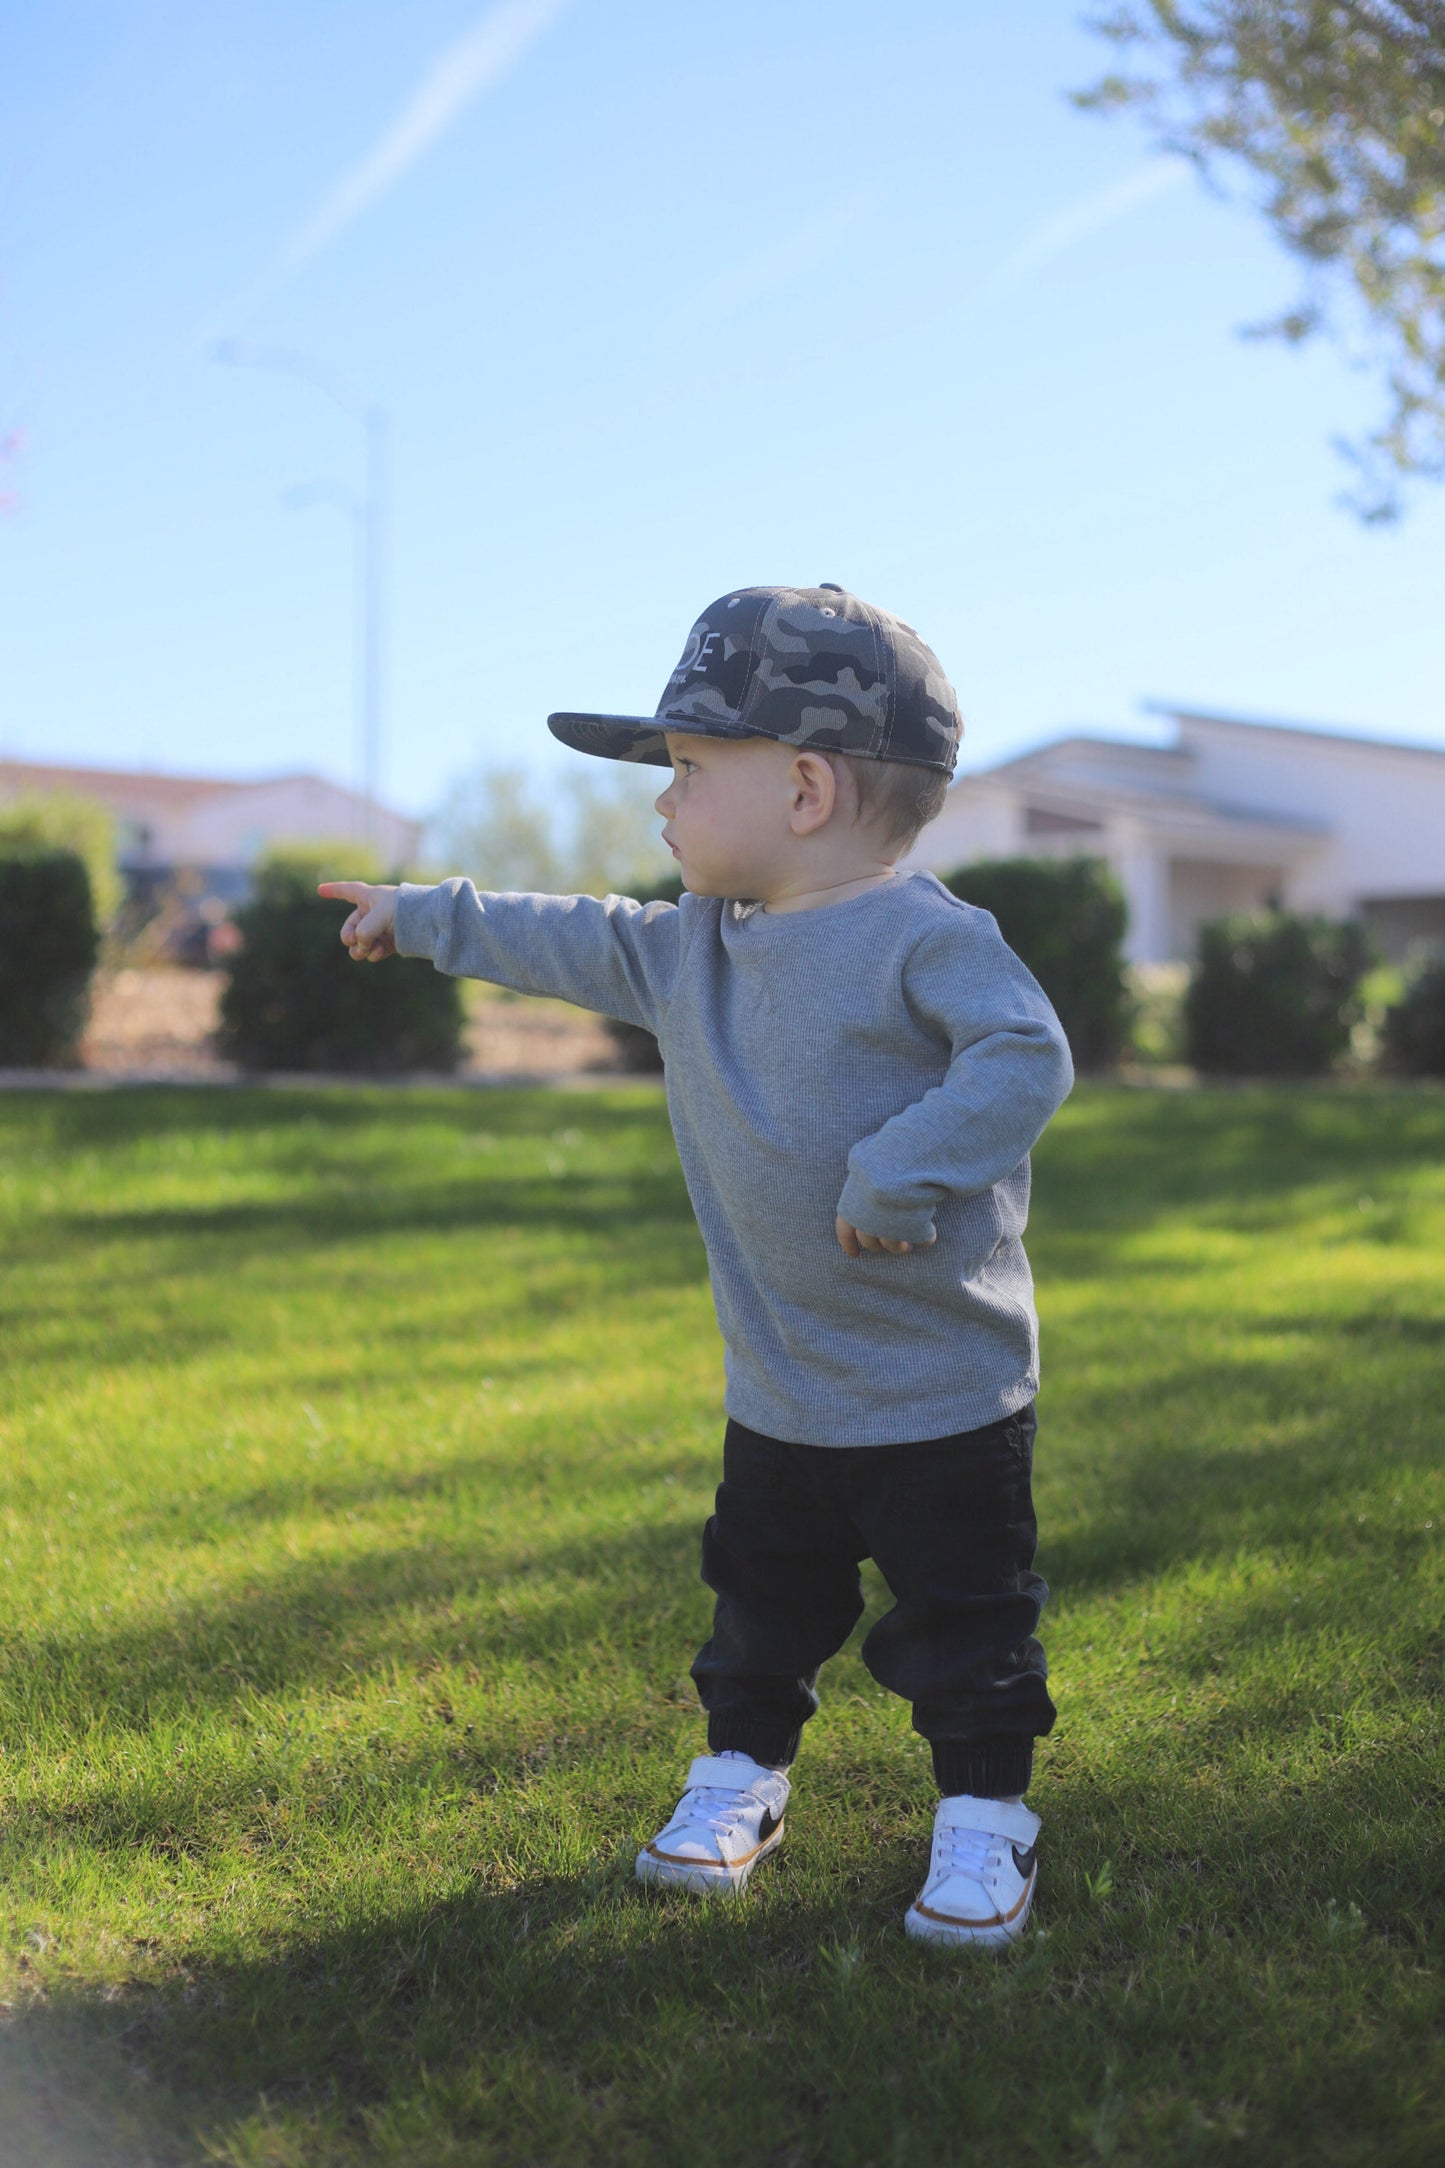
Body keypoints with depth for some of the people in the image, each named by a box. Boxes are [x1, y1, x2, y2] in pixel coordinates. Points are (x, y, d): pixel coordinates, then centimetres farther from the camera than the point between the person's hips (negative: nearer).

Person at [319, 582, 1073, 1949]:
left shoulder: (926, 938, -17)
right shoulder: (690, 944, 7)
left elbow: (1025, 1053, -28)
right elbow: (579, 945, 21)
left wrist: (909, 1170, -36)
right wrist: (428, 920, 29)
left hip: (947, 1390, -6)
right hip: (777, 1390, 6)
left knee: (963, 1617, 5)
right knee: (763, 1594, 19)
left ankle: (982, 1815, 21)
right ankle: (741, 1770, 37)